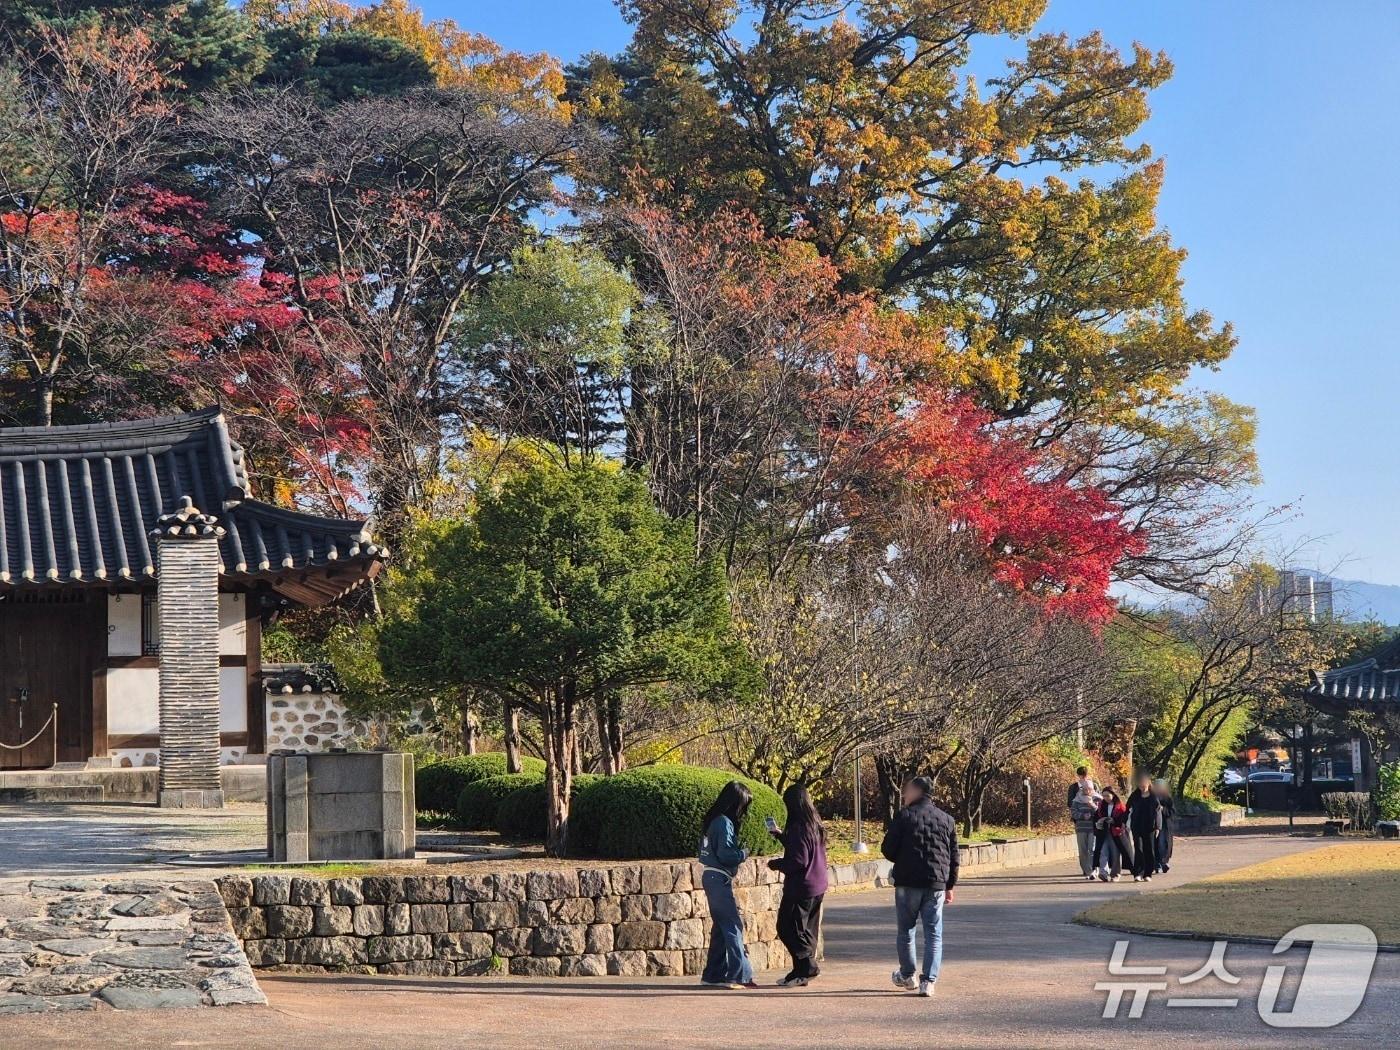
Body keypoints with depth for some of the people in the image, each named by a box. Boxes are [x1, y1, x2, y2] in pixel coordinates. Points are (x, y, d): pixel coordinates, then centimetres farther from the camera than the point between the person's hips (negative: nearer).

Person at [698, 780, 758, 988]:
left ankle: (713, 974, 16)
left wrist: (739, 852, 9)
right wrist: (744, 853, -4)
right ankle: (740, 975, -6)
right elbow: (725, 855, -21)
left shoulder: (714, 820, 13)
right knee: (733, 925, -6)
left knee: (721, 925, 13)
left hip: (711, 876, 10)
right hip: (720, 878, -10)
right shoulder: (724, 823, -16)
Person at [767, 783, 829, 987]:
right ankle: (802, 971, 18)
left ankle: (807, 967, -3)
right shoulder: (815, 825, 9)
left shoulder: (799, 828, -20)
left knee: (788, 928, -1)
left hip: (801, 888, -10)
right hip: (817, 887, 10)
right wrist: (781, 836, 25)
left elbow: (798, 861, -23)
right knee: (807, 930, 14)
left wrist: (776, 864, -8)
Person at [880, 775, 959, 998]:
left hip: (908, 882, -3)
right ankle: (929, 981, -4)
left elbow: (887, 849, -5)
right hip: (937, 884, 3)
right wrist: (950, 886, 19)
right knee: (934, 933, 4)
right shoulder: (947, 820, 9)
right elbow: (954, 856, 12)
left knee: (905, 930, 13)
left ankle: (907, 975, 23)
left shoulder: (904, 816, -5)